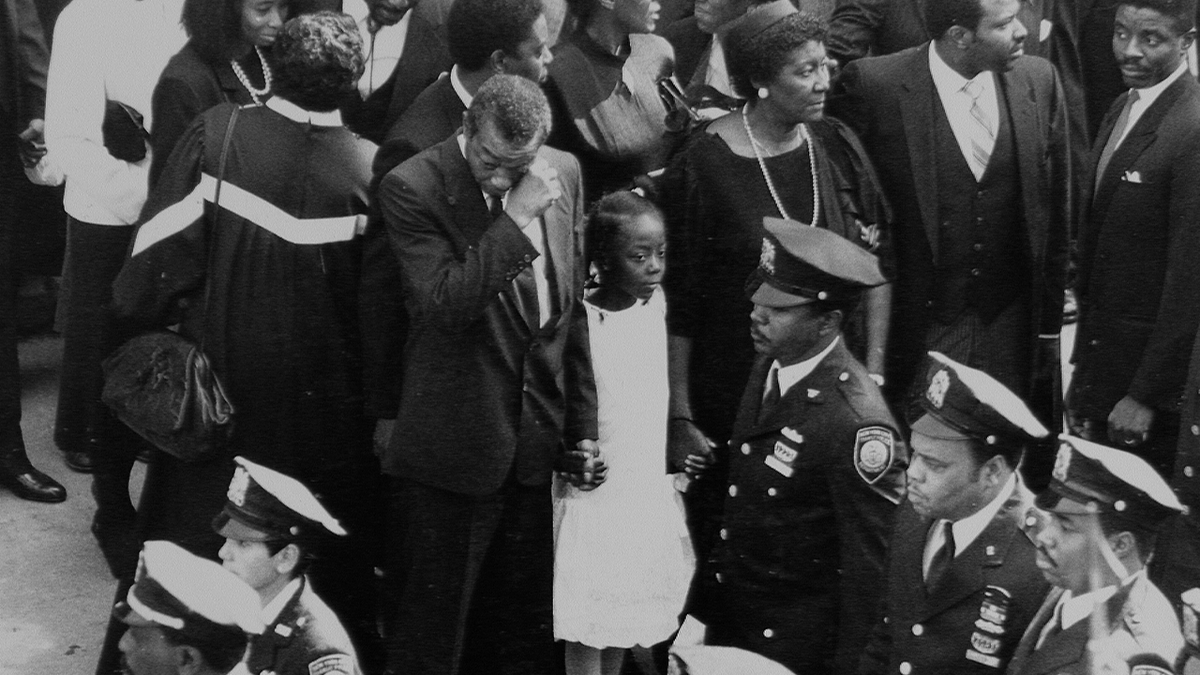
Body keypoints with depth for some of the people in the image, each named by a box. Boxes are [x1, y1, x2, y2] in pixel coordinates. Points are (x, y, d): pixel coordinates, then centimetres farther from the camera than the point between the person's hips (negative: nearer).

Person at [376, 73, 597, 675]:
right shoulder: (412, 187, -12)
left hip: (538, 445, 5)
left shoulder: (563, 173, 5)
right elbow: (444, 305, -24)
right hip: (450, 449, -5)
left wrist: (583, 423, 12)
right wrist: (518, 216, -24)